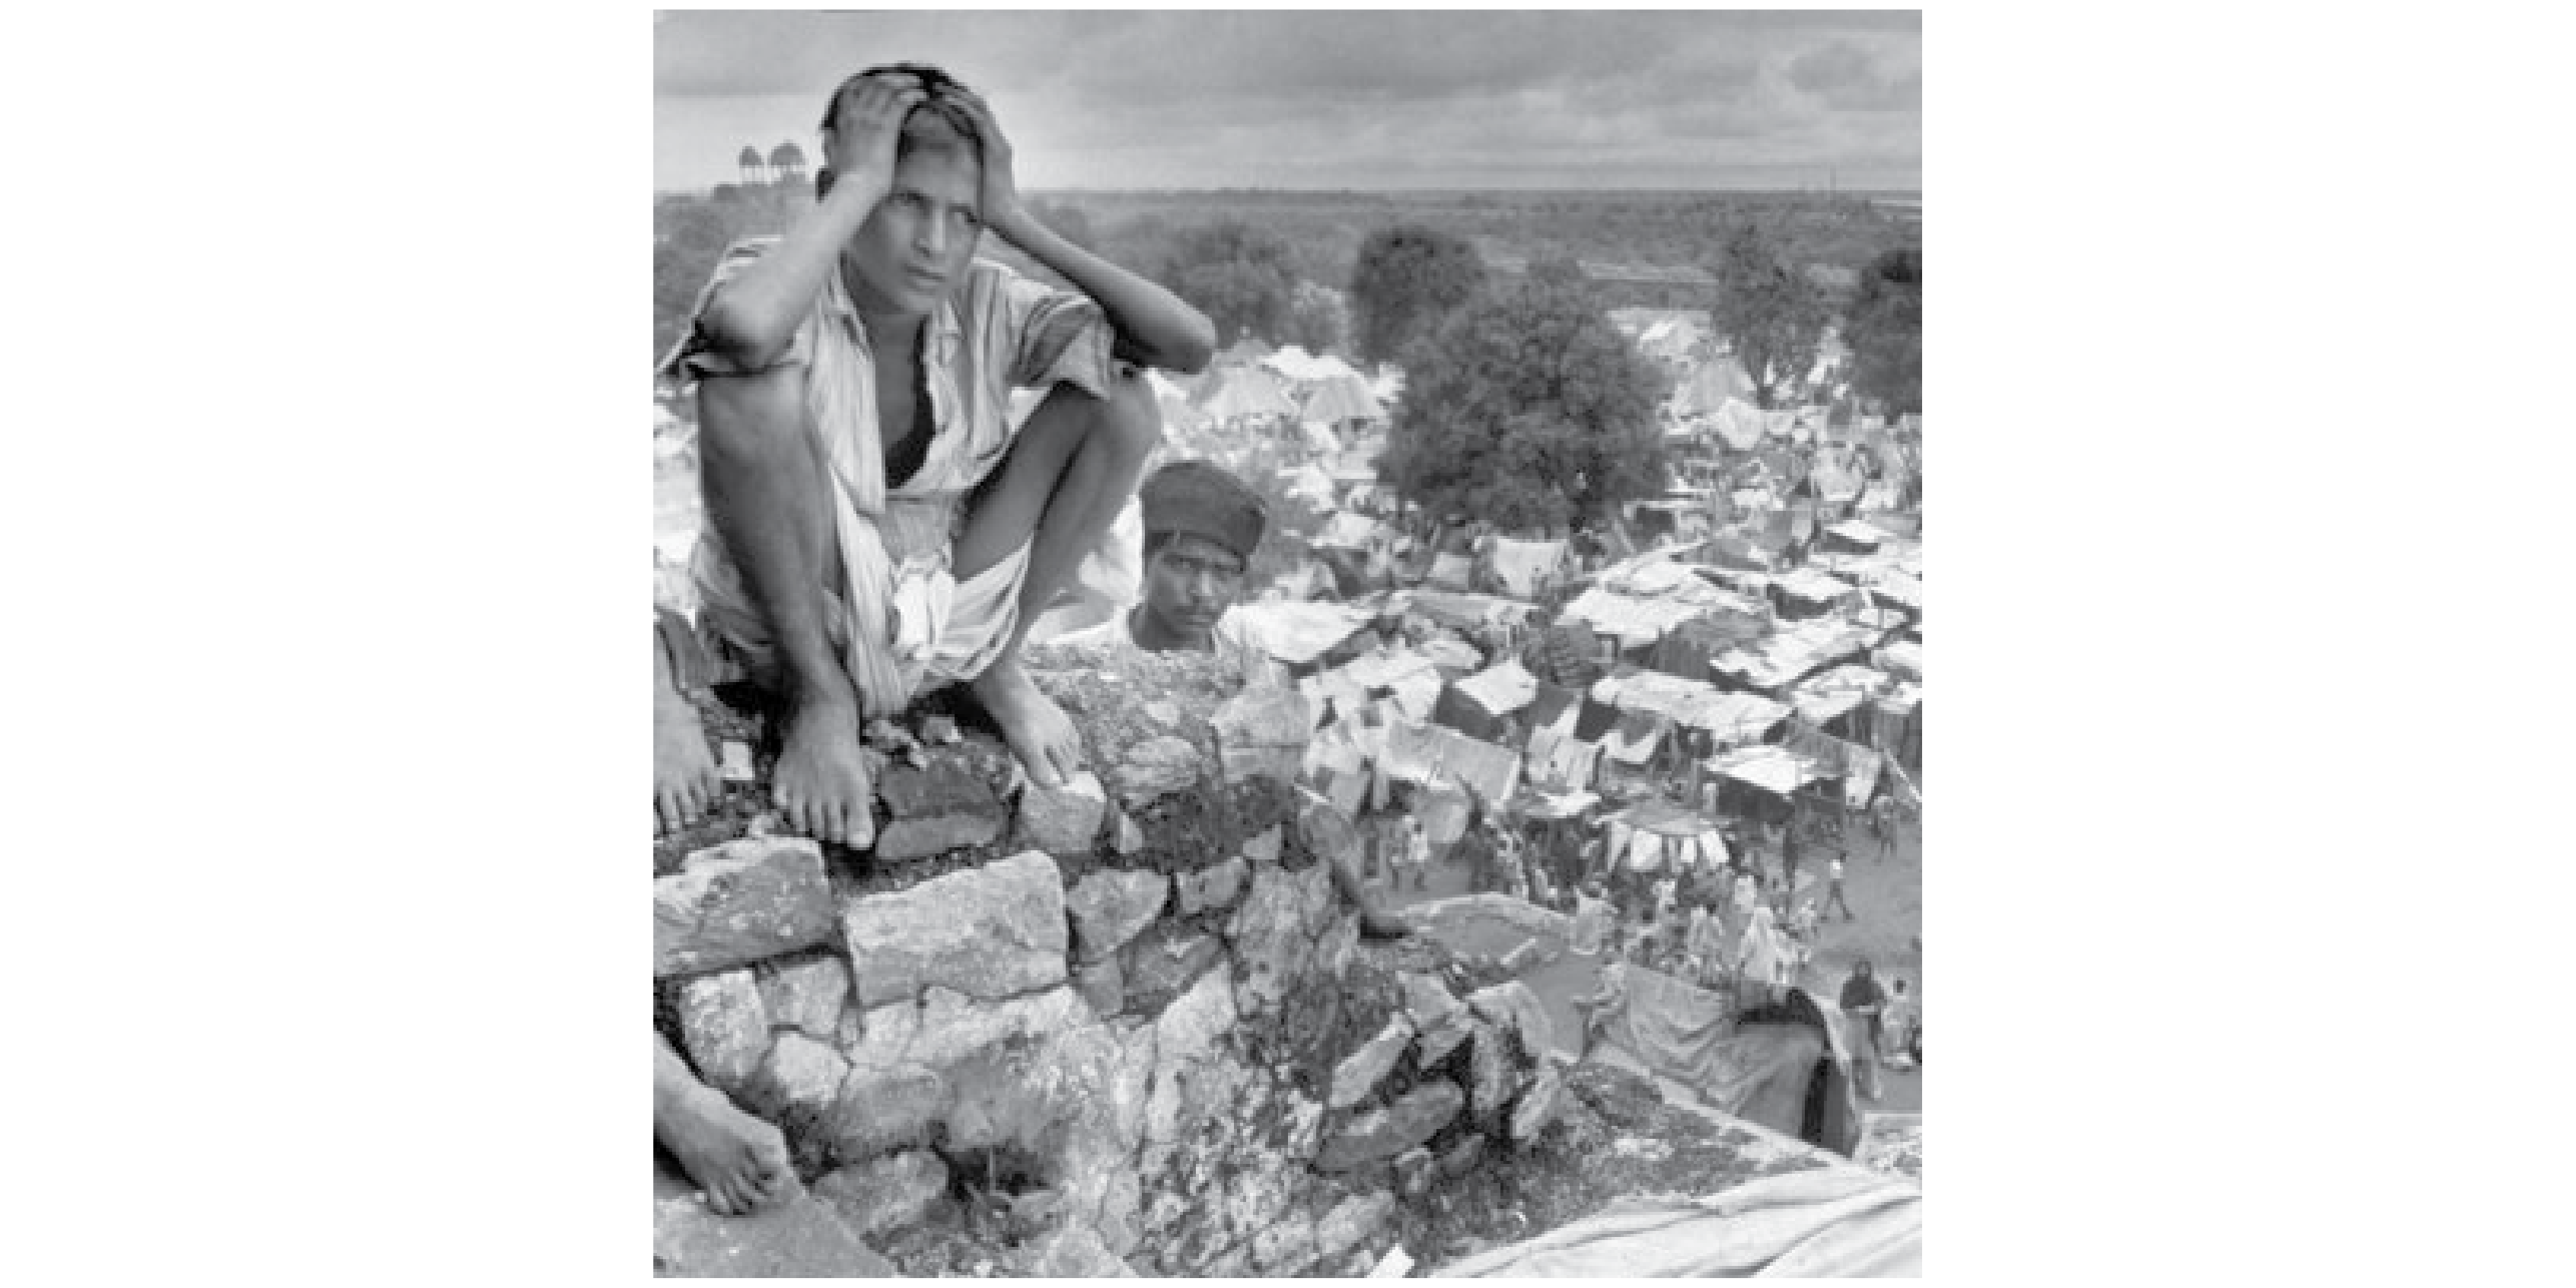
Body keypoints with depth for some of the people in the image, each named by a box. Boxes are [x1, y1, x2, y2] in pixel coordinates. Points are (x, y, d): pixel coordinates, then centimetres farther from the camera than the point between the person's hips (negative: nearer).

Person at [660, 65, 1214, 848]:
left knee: (1122, 402, -11)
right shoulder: (782, 283, -16)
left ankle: (996, 663, 5)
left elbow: (1193, 345, -18)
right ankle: (820, 697, -10)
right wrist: (860, 182, -29)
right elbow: (744, 325, -45)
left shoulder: (985, 306, -7)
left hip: (942, 622, 4)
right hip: (789, 626, -3)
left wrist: (1015, 221, -20)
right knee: (751, 380, -32)